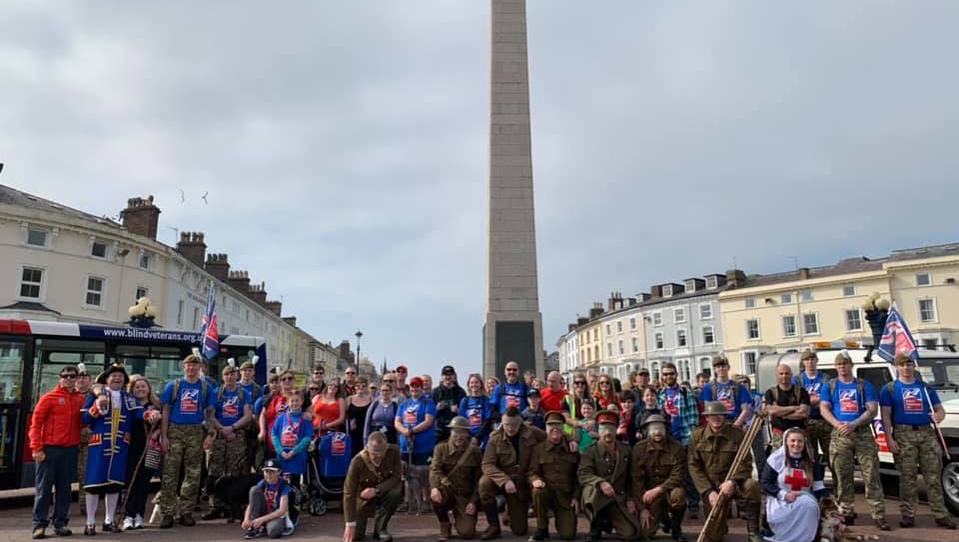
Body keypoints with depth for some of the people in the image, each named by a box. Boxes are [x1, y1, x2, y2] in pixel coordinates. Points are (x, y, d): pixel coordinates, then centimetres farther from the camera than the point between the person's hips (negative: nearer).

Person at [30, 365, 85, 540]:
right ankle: (39, 524, 7)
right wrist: (36, 448, -11)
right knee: (44, 488, 1)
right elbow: (36, 423, -4)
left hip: (71, 450, 4)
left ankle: (60, 523, 15)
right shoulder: (49, 398, -1)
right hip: (49, 449, -3)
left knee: (64, 488, 8)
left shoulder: (81, 399, 9)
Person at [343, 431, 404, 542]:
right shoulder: (357, 461, -27)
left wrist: (376, 490, -34)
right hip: (363, 498, -1)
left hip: (384, 491, 1)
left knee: (396, 492, -32)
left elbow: (397, 477, -19)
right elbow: (349, 492, -25)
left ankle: (380, 529, -11)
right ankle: (359, 526, 23)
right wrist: (350, 523, -28)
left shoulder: (393, 451, -22)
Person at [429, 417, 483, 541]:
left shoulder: (474, 451, -2)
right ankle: (445, 526, -7)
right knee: (435, 494, -35)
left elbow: (479, 479, 0)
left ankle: (459, 518, 22)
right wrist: (434, 487, -37)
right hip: (448, 491, 0)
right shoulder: (441, 448, -2)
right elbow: (435, 469, -17)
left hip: (465, 496, 0)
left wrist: (473, 502, -10)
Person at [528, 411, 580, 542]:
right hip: (547, 491, 0)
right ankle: (542, 529, -14)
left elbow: (578, 475, 8)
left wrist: (576, 497, 0)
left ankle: (561, 517, 23)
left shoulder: (572, 448, 4)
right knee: (538, 491, -36)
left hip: (566, 496, 0)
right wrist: (535, 480, -26)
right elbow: (532, 471, -3)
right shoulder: (539, 448, 0)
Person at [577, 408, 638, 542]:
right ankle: (596, 527, -12)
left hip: (618, 499, 4)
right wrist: (601, 483, -33)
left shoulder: (625, 452, 9)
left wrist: (630, 499, 4)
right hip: (596, 496, -4)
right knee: (591, 489, -37)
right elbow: (583, 474, -17)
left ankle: (607, 522, 24)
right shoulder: (591, 452, -3)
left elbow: (631, 479, 16)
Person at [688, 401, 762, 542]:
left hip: (733, 484, -1)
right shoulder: (697, 436, -3)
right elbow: (694, 467, -5)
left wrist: (732, 481, -29)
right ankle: (721, 524, 42)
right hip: (711, 487, 1)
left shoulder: (738, 434, -7)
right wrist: (709, 491, -15)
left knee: (751, 486, -37)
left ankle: (752, 531, -17)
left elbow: (745, 463, -11)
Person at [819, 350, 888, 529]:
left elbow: (872, 410, 0)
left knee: (871, 475, -5)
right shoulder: (830, 386, 11)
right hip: (839, 435, 1)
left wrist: (853, 425, -14)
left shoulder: (865, 385, 9)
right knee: (843, 476, 4)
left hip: (863, 433, -1)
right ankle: (846, 512, 12)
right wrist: (838, 425, -15)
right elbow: (824, 409, 3)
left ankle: (879, 515, -2)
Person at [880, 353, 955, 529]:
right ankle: (908, 515, 7)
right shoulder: (889, 389, 4)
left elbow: (940, 408, 15)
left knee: (933, 476, 4)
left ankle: (940, 515, 11)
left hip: (927, 433, 3)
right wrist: (889, 439, -10)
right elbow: (886, 415, 0)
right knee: (907, 477, 0)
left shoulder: (926, 387, 14)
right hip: (903, 435, -3)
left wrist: (939, 415, -11)